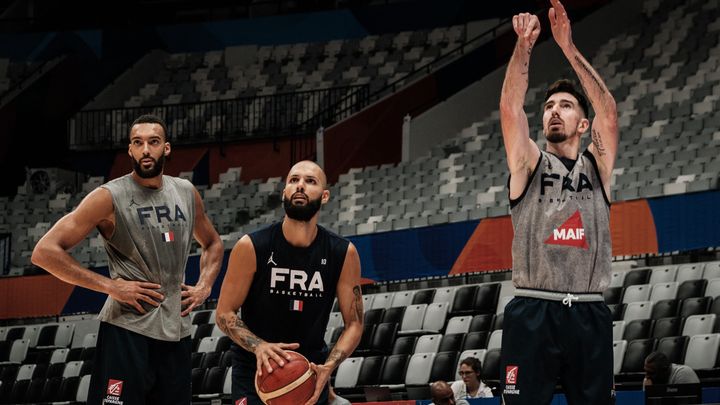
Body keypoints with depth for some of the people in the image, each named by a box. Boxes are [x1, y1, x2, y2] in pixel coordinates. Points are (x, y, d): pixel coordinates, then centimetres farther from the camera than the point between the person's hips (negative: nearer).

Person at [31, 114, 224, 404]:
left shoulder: (186, 193, 9)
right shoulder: (109, 197, -9)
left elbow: (212, 243, 28)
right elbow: (45, 252, -14)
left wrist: (204, 286, 9)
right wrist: (110, 286, -16)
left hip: (176, 331, 6)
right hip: (127, 329, -6)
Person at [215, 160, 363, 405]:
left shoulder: (343, 254, -8)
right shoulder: (251, 247, -13)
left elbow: (354, 323, -2)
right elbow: (225, 313, -7)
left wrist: (328, 367, -20)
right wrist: (259, 346, -26)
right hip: (255, 368, -2)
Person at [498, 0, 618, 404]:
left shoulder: (596, 166, 12)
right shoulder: (530, 165, 9)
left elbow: (609, 110, -1)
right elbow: (510, 107, -5)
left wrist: (568, 46, -7)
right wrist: (525, 44, -13)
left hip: (589, 316, 2)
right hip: (533, 314, -2)